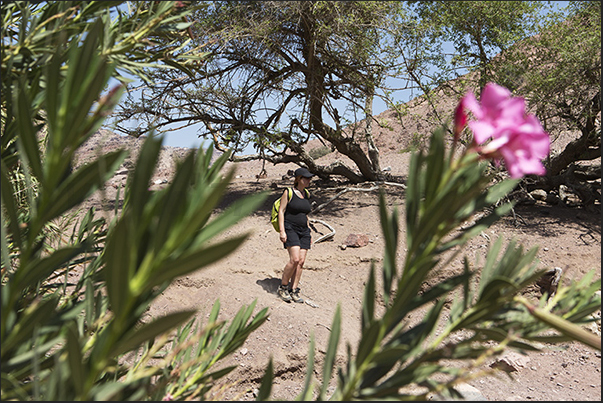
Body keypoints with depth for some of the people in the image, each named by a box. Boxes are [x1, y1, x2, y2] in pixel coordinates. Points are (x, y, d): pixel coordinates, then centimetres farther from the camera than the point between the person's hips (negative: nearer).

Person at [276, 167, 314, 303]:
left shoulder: (306, 194, 15)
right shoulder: (288, 192, -4)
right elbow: (281, 211, -6)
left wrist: (309, 232, 18)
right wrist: (281, 231, -14)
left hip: (303, 231, 6)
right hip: (290, 229, -6)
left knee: (301, 262, -2)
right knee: (295, 259, -17)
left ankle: (294, 291, 6)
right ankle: (282, 287, 1)